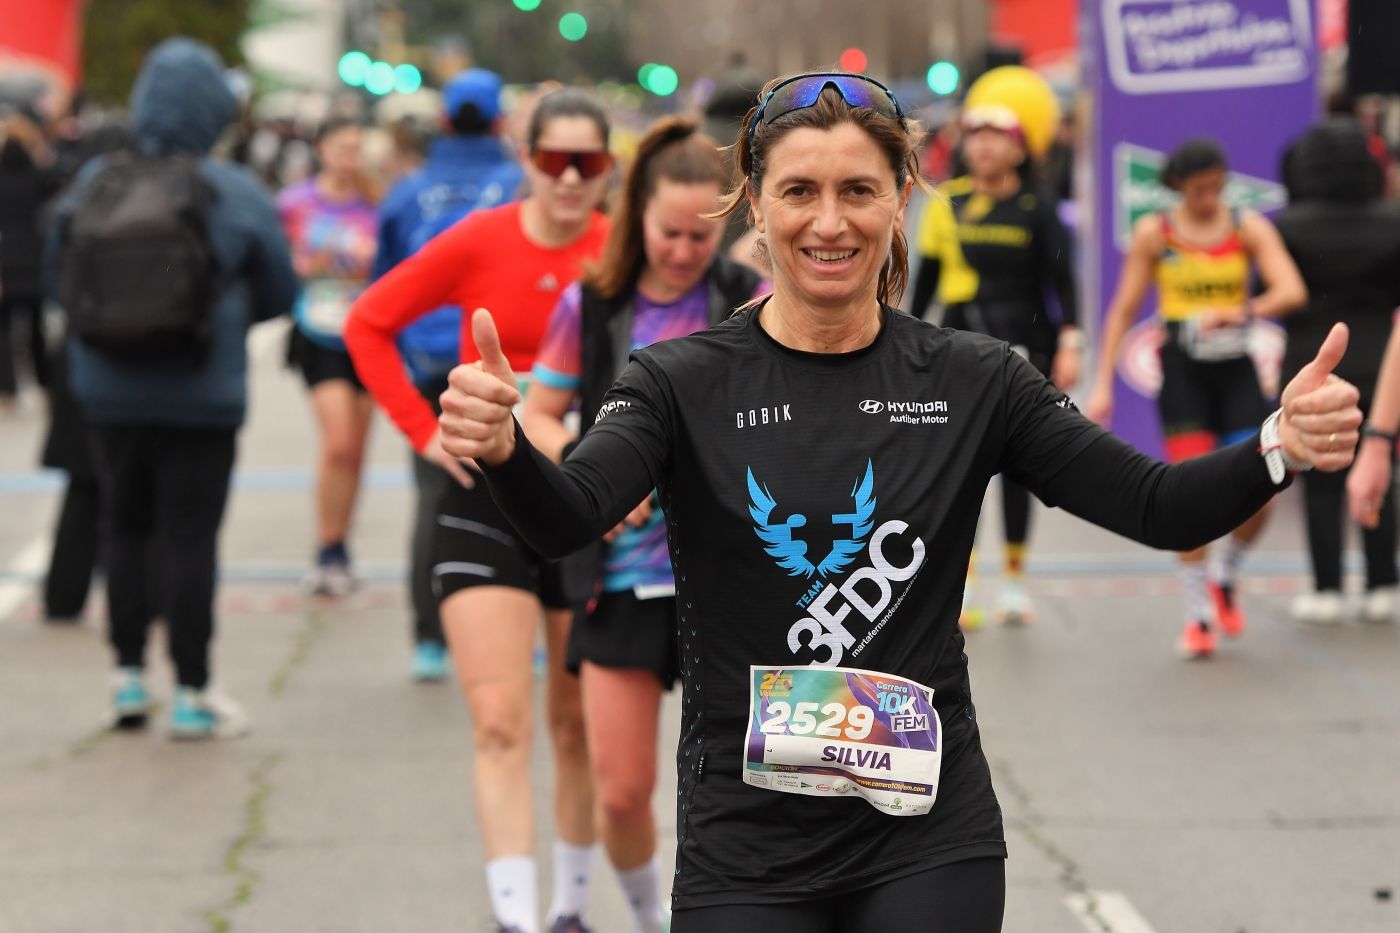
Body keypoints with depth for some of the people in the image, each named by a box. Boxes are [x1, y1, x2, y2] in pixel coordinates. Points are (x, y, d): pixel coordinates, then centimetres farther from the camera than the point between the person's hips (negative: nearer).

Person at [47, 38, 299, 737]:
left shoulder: (93, 183, -3)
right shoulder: (236, 195, -10)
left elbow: (58, 276, 7)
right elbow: (279, 294, 2)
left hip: (109, 390, 3)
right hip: (200, 395, -3)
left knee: (126, 528, 17)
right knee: (190, 536, 3)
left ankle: (128, 677, 21)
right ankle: (191, 695, 6)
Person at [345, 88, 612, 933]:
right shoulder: (478, 243, -6)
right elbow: (369, 325, 4)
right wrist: (425, 429, -3)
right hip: (486, 499, -1)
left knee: (580, 728, 13)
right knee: (500, 726, -10)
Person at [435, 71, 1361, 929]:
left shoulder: (971, 381, 2)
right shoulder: (685, 383, -3)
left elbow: (1163, 506, -3)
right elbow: (567, 518, -20)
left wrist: (1281, 448, -23)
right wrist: (502, 449, -42)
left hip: (930, 840, 1)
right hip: (745, 850, -1)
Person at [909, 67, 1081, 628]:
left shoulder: (1036, 209, -2)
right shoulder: (948, 204, 4)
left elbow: (1062, 281, -3)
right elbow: (926, 277, 11)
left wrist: (1069, 345, -13)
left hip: (1020, 346, -1)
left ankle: (1014, 577, 19)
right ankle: (960, 585, -1)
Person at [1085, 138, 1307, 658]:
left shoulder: (1249, 228, 0)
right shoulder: (1154, 234, 0)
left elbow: (1292, 292, -14)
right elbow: (1123, 309, 3)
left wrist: (1237, 313, -31)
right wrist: (1103, 385, -3)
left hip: (1237, 371, 1)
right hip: (1182, 374, -1)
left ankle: (1224, 577, 24)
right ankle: (1197, 615, 4)